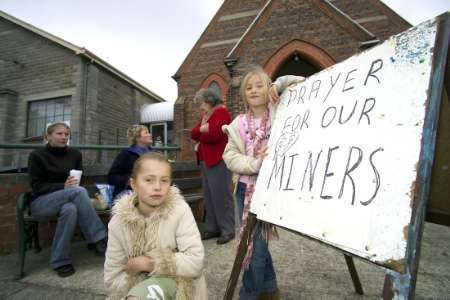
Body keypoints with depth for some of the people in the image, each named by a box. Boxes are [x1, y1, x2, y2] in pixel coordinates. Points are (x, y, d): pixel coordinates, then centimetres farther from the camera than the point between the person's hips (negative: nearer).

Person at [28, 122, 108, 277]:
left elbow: (79, 180, 13)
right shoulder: (37, 155, -3)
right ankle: (98, 238, -33)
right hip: (41, 202, -3)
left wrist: (73, 184, -11)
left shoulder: (75, 154, 7)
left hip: (68, 200, 4)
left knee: (70, 209, -36)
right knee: (79, 191, -34)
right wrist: (63, 187, -25)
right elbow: (37, 186, -8)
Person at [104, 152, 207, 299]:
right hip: (138, 287, 4)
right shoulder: (119, 221, -8)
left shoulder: (180, 211, -18)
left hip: (177, 284, -3)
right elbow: (113, 280, -4)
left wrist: (146, 263, -18)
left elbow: (195, 262, -20)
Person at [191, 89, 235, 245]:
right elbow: (193, 134, 12)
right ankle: (212, 228, 20)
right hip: (206, 161, 9)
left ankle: (227, 230, 5)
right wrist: (203, 128, -7)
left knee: (221, 196, -5)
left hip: (218, 161, -9)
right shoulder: (205, 115, 20)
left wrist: (201, 135, -2)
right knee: (209, 196, 11)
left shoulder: (221, 112, -7)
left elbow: (214, 134, -20)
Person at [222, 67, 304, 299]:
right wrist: (254, 164, -17)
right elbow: (230, 156, -2)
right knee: (251, 241, 14)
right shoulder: (238, 124, 6)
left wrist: (281, 83, -7)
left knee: (257, 245, -1)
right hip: (246, 188, 4)